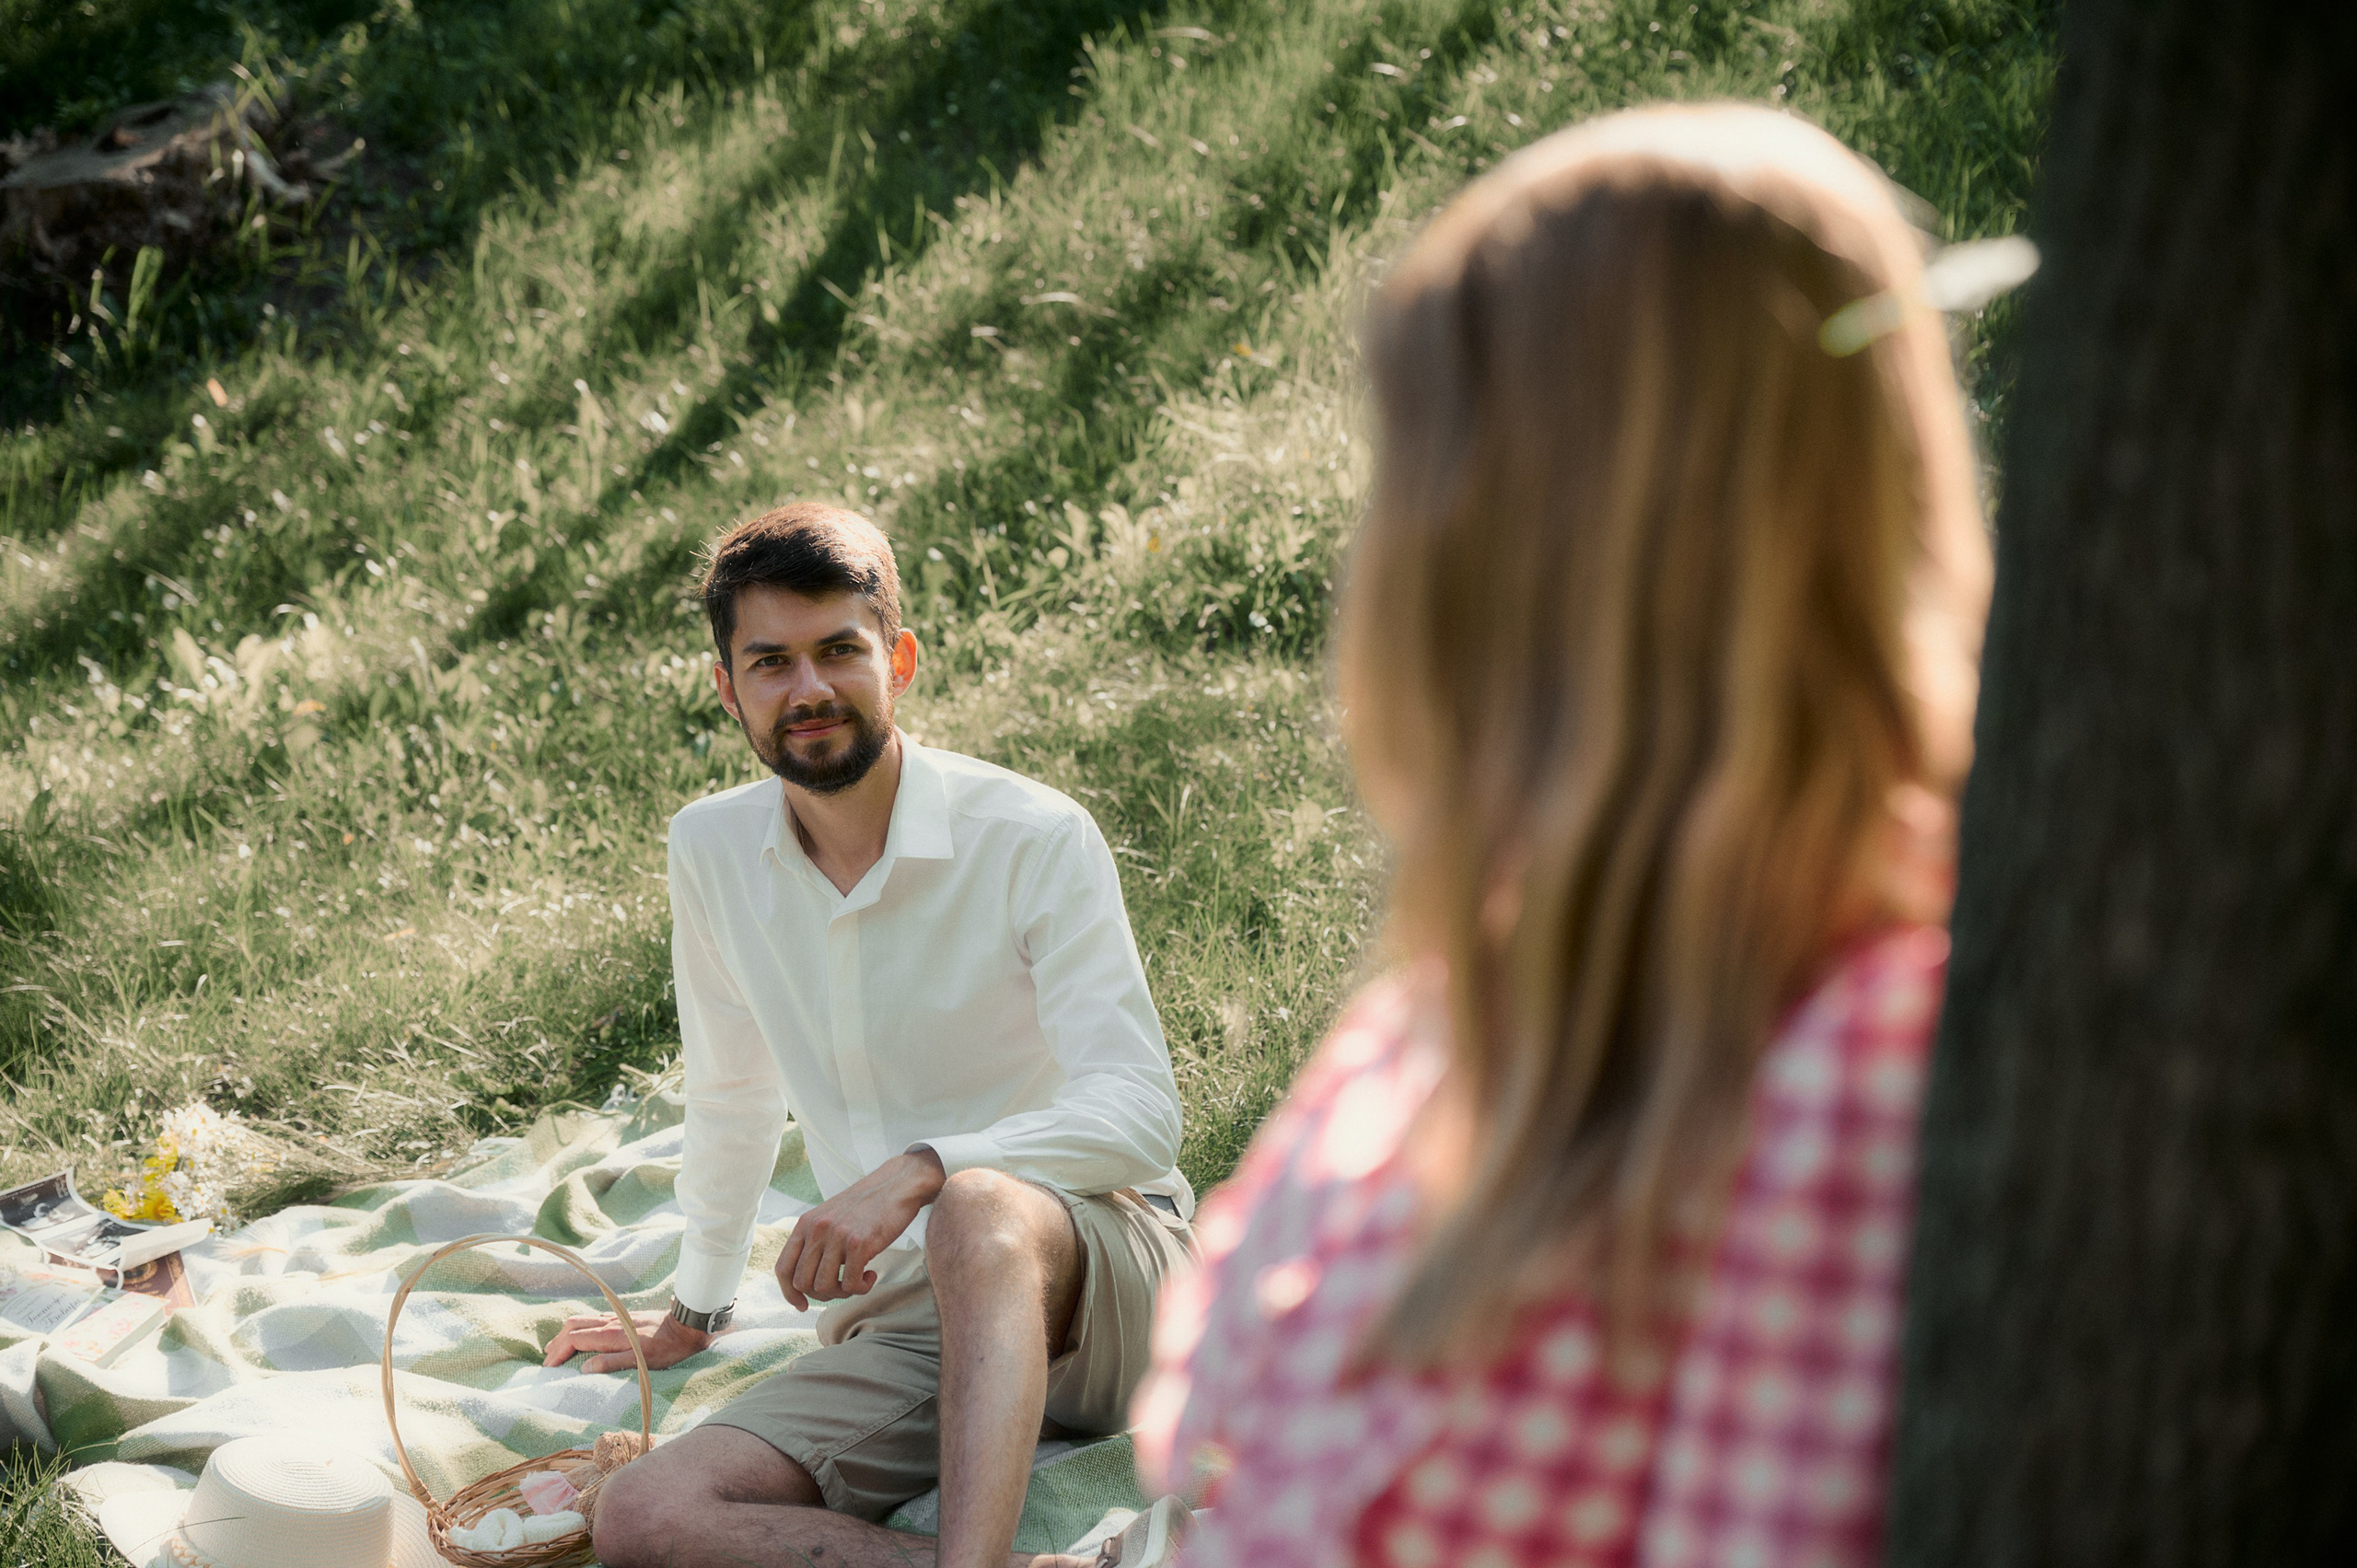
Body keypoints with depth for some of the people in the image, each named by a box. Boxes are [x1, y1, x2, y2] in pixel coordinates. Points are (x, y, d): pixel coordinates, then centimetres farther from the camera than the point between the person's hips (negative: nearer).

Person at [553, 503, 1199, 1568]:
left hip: (1104, 1281, -5)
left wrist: (922, 1167, -31)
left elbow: (1139, 1114, -16)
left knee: (980, 1206, -40)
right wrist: (693, 1314, 33)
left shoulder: (1037, 841, -10)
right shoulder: (711, 851, 6)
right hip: (899, 1327, 5)